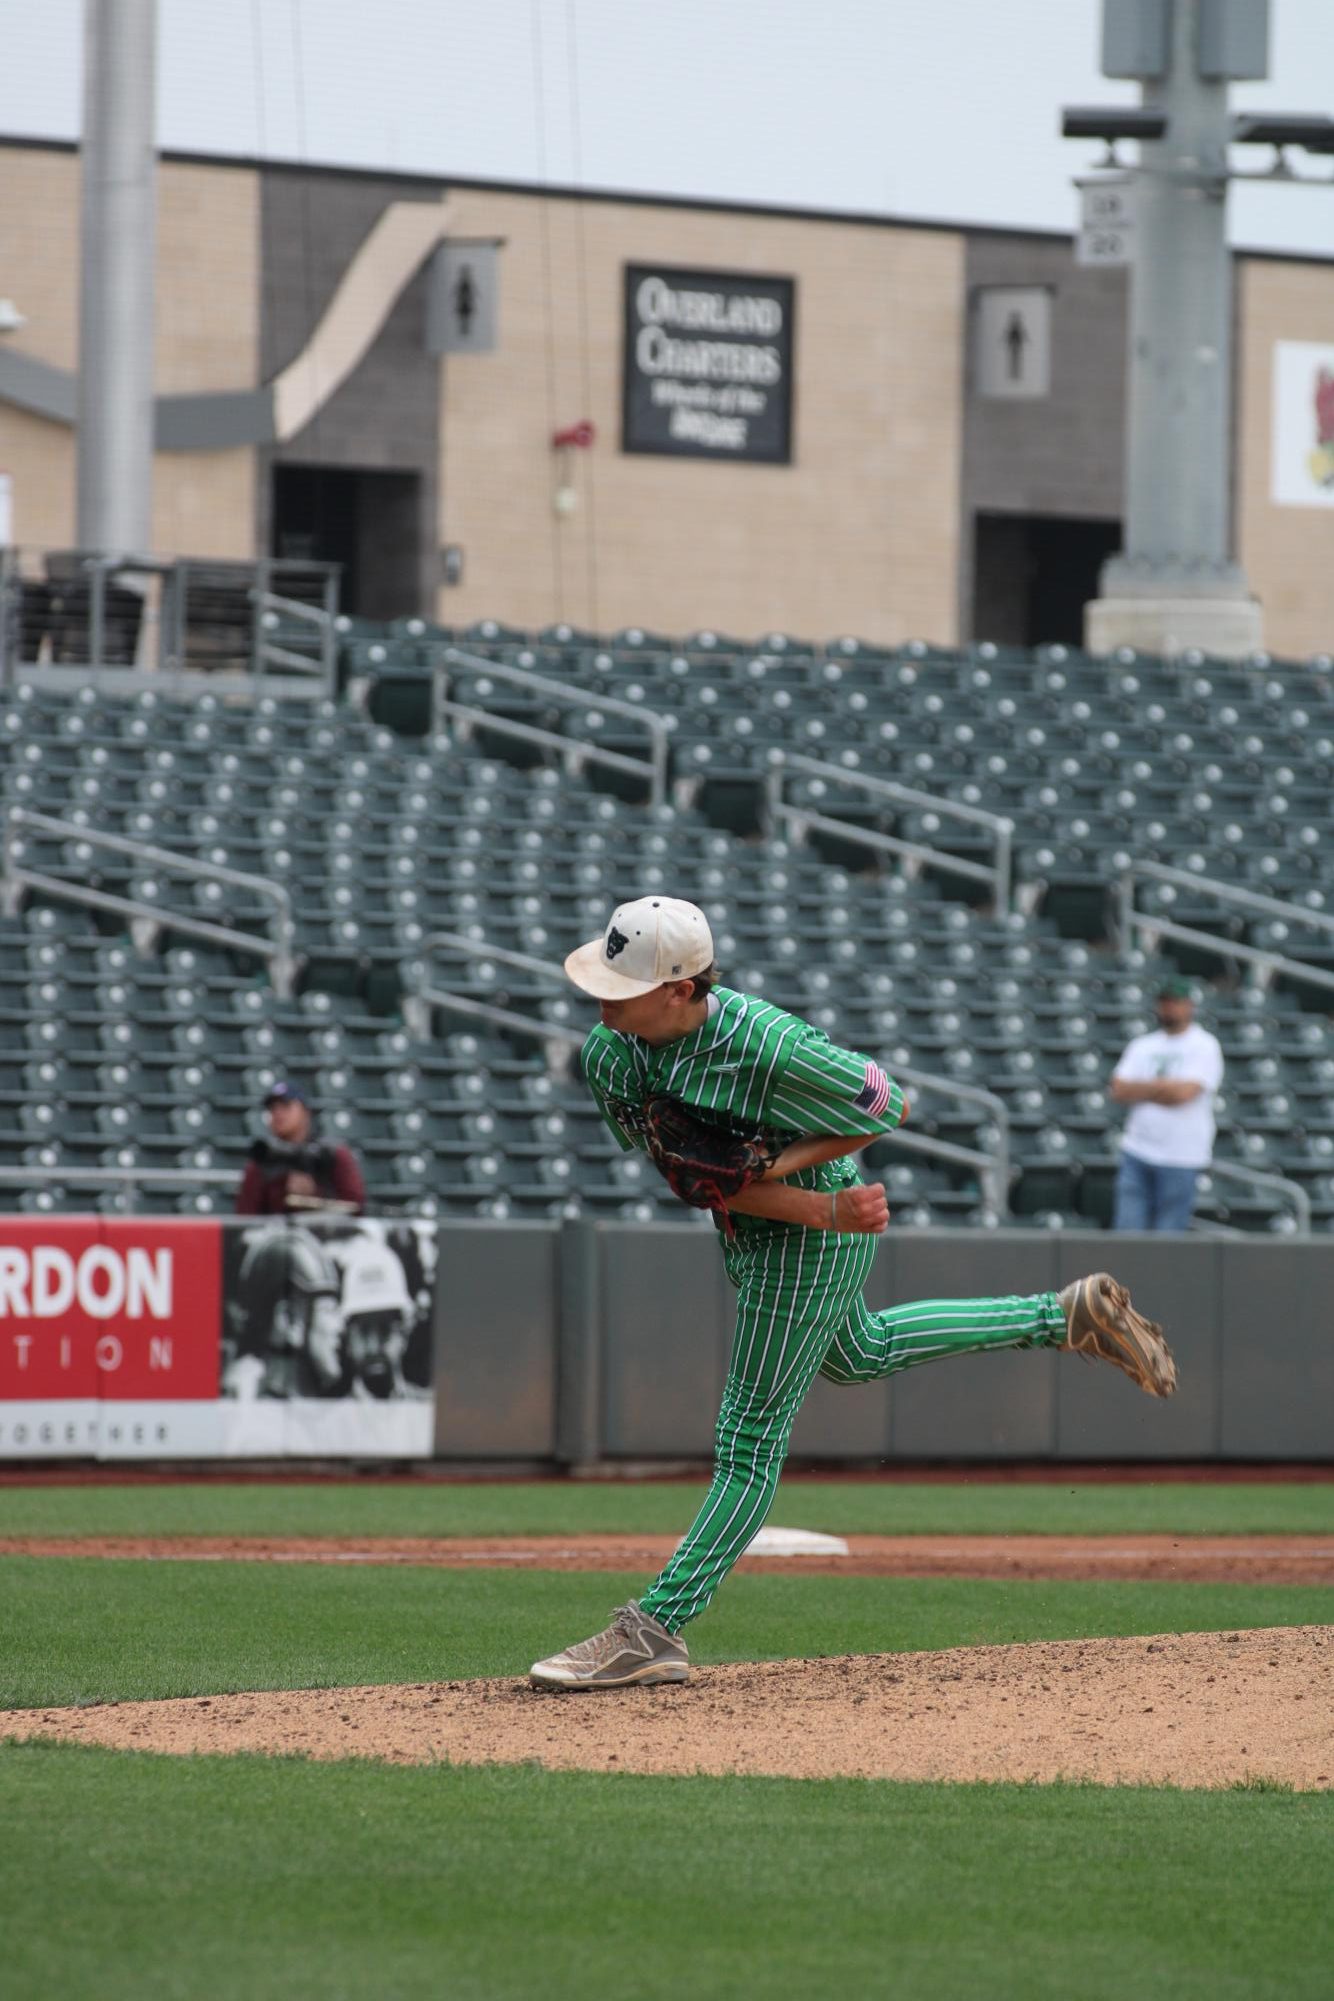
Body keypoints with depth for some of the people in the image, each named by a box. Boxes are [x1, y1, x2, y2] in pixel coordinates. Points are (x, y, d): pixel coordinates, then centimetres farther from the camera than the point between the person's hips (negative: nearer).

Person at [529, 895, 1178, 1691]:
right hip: (748, 1228, 8)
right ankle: (1069, 1317, 42)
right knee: (858, 1354, 32)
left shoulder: (769, 1050, -35)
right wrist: (825, 1211, -29)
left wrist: (778, 1167, -26)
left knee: (751, 1436, -3)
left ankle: (654, 1632, -2)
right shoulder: (611, 1052, -18)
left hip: (813, 1243, -8)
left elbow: (887, 1105, -18)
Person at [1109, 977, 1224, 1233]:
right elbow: (1120, 1091, 1)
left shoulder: (1204, 1047, -2)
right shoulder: (1142, 1046, 14)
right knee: (1127, 1229, -2)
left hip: (1181, 1159, -4)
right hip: (1136, 1152, 4)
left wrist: (1141, 1088, -4)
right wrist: (1163, 1088, -9)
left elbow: (1184, 1092, -15)